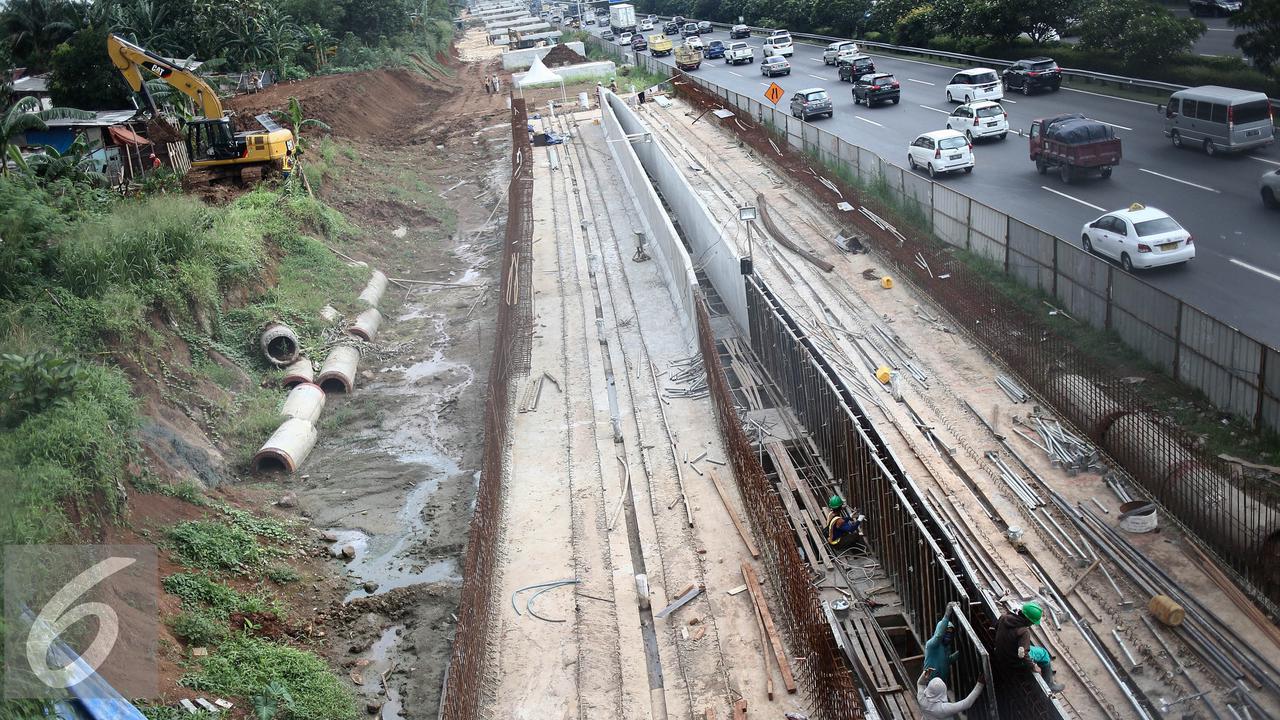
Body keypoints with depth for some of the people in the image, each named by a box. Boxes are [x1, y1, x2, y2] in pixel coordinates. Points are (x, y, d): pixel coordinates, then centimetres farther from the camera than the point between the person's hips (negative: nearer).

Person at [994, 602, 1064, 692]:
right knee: (1043, 653, 12)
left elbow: (996, 626, 12)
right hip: (1013, 663, -7)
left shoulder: (1004, 617, -10)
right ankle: (1048, 685, 25)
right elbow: (1022, 654, -34)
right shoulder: (1024, 632, -31)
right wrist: (1033, 667, -17)